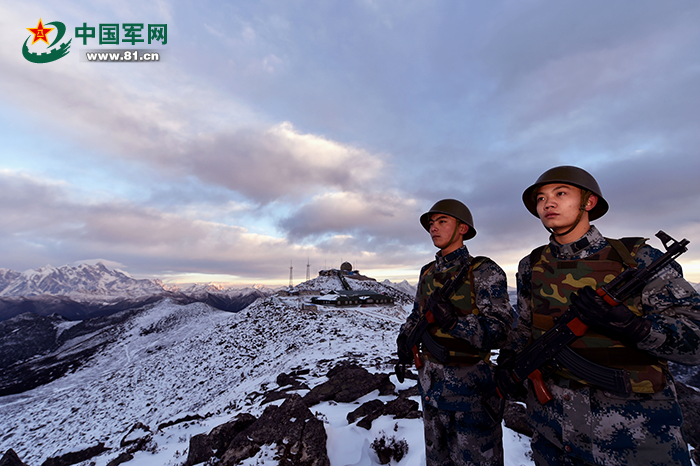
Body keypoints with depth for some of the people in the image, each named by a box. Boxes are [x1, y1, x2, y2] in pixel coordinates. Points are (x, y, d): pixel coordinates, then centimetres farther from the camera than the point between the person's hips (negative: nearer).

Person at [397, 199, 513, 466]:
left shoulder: (484, 272, -15)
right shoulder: (427, 273, 3)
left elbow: (499, 331, -21)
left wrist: (454, 321, -34)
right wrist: (405, 335, -2)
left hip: (469, 383, -5)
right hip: (430, 382, 6)